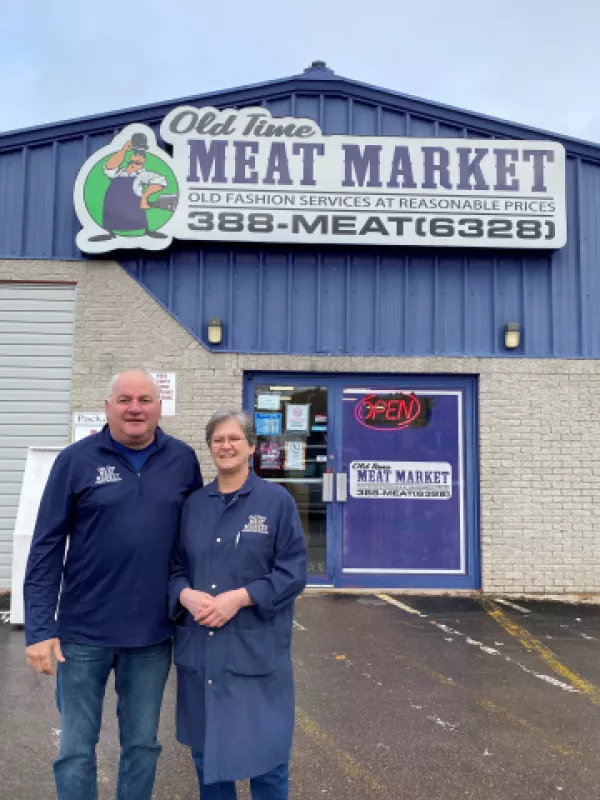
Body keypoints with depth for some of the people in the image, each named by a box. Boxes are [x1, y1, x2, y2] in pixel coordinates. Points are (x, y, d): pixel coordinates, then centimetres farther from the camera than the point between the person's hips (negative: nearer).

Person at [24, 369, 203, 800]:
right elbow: (46, 548, -6)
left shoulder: (183, 460, -1)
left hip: (153, 633, 2)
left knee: (142, 744, 18)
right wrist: (39, 627, -9)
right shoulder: (76, 460, -7)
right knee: (76, 748, 14)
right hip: (84, 632, -1)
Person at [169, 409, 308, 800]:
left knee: (264, 752, 8)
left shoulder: (277, 501, -5)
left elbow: (293, 573, -9)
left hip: (257, 650, -4)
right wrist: (185, 594, -12)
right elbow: (175, 566, 9)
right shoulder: (193, 504, 7)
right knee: (206, 752, 18)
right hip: (199, 649, 4)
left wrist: (239, 598, -18)